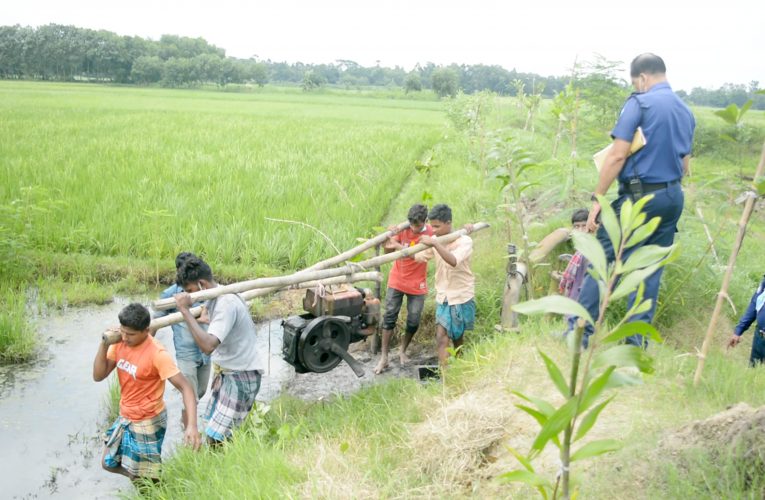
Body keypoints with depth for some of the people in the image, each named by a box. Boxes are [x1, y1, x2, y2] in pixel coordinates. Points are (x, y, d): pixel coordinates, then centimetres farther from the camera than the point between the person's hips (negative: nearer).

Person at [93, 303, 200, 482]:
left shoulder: (157, 354, -26)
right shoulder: (119, 344, -6)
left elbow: (185, 388, -29)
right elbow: (98, 376, -4)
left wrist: (191, 425, -43)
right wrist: (104, 344, -19)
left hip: (147, 423, -7)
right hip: (125, 417, 7)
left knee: (144, 480, 5)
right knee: (108, 463, 21)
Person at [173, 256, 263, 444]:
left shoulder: (226, 304, -24)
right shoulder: (215, 299, 6)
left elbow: (207, 345, -36)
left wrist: (185, 310, -32)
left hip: (240, 378, -10)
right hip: (227, 373, 10)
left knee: (217, 439, -11)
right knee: (214, 434, 13)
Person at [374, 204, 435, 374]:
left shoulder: (430, 232, -11)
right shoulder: (402, 229, -9)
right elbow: (388, 251, -8)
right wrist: (389, 236, -29)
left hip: (417, 284, 0)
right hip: (397, 281, 0)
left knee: (413, 321, 5)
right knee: (389, 317, -1)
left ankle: (402, 351, 30)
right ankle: (384, 357, 7)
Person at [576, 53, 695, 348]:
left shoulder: (640, 103, -8)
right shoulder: (686, 111, 14)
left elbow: (617, 156, -15)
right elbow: (685, 164, 18)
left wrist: (597, 199, -13)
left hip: (639, 197, -7)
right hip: (673, 197, 7)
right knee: (651, 270, 10)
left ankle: (579, 333, 4)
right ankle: (637, 343, 12)